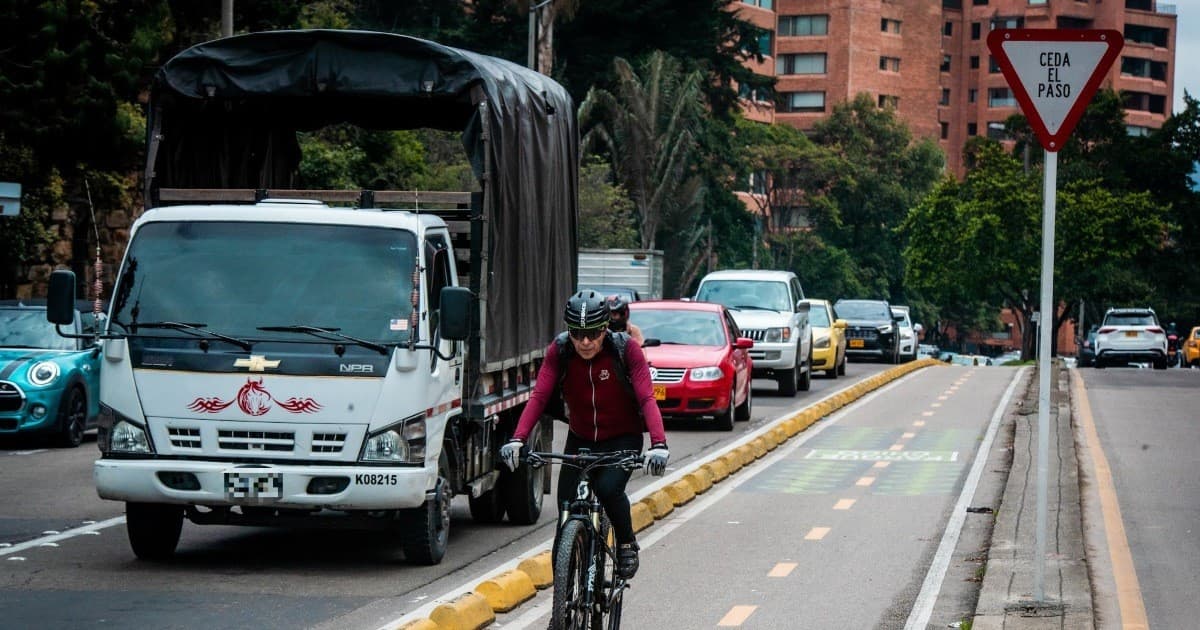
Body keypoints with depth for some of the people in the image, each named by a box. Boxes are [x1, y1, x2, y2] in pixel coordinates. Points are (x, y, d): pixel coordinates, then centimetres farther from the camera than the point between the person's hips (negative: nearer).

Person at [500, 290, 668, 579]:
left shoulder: (626, 350, -19)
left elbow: (647, 398, -27)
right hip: (580, 439, 3)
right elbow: (539, 396, -21)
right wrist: (517, 440, -37)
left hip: (622, 438, -3)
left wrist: (659, 444, -43)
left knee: (609, 488, -29)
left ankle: (627, 544, -1)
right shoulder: (558, 352, -13)